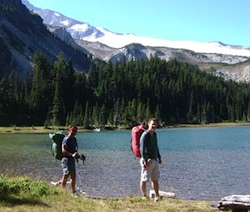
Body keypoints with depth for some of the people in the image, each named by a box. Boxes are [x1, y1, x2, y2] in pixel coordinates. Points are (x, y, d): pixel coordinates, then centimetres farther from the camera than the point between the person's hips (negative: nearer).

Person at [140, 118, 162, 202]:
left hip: (155, 160, 9)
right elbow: (142, 148, -18)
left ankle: (157, 196, 19)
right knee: (144, 179, -1)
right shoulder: (145, 135, -13)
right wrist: (145, 160, -23)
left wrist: (159, 157, 22)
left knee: (155, 179, 13)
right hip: (148, 161, -9)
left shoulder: (154, 134, 14)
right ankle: (144, 196, 6)